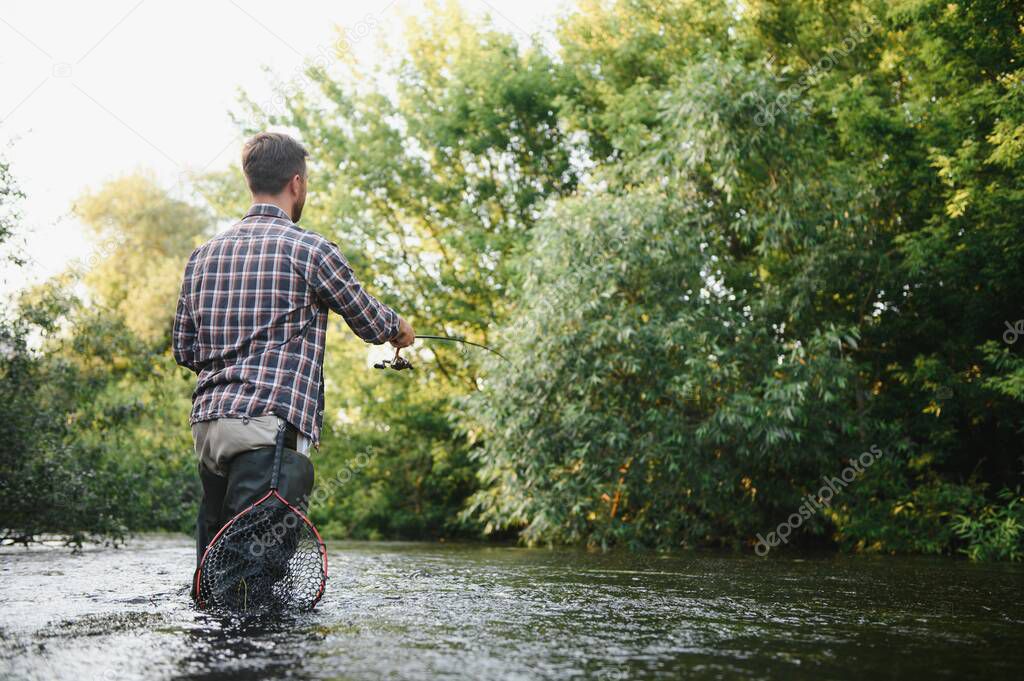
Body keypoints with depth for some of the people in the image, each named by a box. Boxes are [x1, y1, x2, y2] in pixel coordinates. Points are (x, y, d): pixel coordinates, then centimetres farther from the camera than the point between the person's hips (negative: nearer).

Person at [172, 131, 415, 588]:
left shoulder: (204, 255, 15)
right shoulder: (308, 249, -3)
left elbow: (183, 349, 18)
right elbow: (370, 323, 8)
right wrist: (400, 328, 30)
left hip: (207, 421, 7)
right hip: (270, 424, -7)